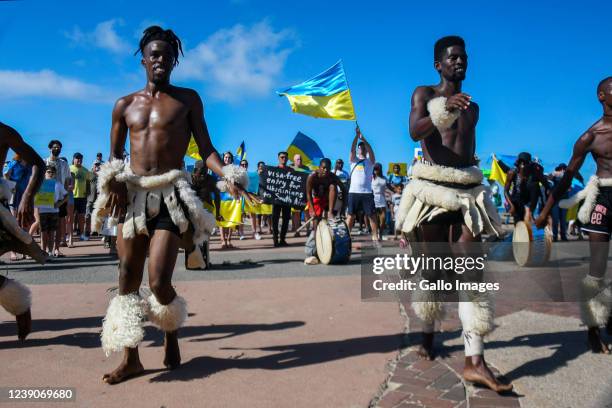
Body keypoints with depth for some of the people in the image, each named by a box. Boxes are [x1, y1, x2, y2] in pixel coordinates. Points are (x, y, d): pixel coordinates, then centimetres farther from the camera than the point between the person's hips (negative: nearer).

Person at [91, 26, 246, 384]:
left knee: (159, 282, -12)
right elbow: (114, 156, 17)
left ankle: (172, 336, 20)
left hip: (171, 194, -3)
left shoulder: (188, 99, 8)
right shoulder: (125, 105, 15)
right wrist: (113, 183, -4)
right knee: (128, 281, 4)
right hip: (132, 195, 4)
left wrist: (228, 176, -14)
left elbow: (206, 148, 3)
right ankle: (131, 359, 19)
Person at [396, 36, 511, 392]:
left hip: (467, 190, 4)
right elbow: (415, 131, -15)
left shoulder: (472, 105, 20)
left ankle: (475, 361, -10)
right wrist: (445, 109, -31)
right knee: (432, 268, 6)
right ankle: (429, 334, 28)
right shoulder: (424, 94, 5)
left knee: (471, 271, -7)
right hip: (432, 187, -3)